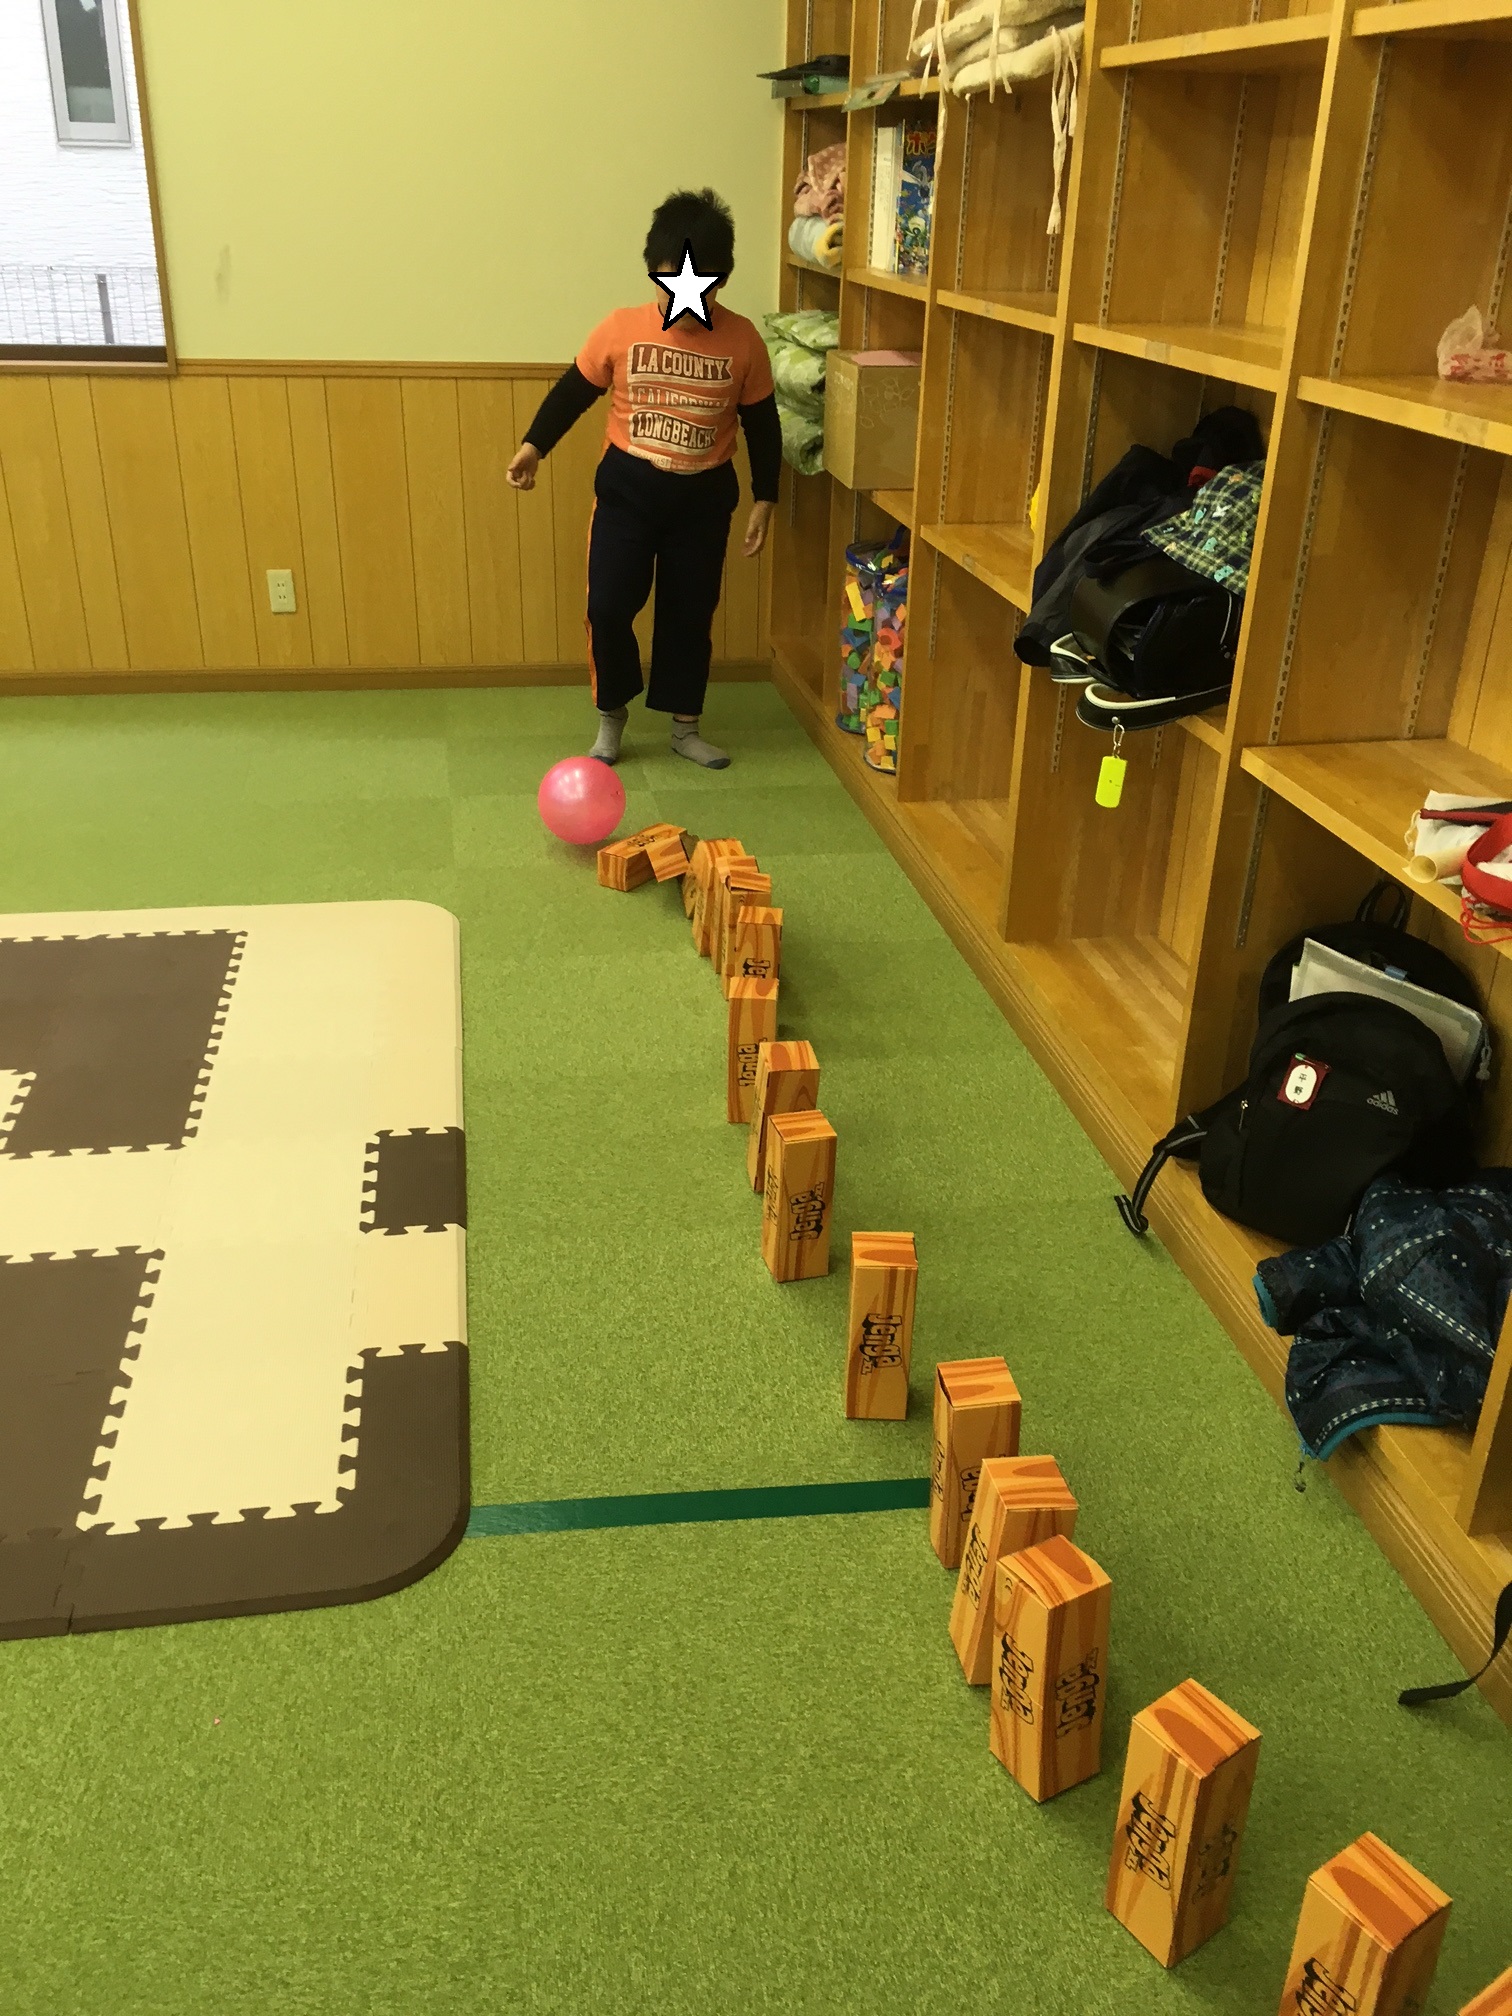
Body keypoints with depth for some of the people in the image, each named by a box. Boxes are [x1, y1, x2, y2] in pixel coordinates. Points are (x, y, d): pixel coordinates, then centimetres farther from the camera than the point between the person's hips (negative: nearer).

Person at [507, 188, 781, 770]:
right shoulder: (620, 329, -9)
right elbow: (574, 390, 3)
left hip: (705, 495, 1)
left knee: (689, 614, 9)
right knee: (608, 607, -6)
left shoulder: (743, 340, -8)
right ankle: (611, 716, 17)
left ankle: (684, 726, 25)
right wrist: (533, 445, -9)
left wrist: (764, 501, 0)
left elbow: (762, 424, 1)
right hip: (627, 488, 0)